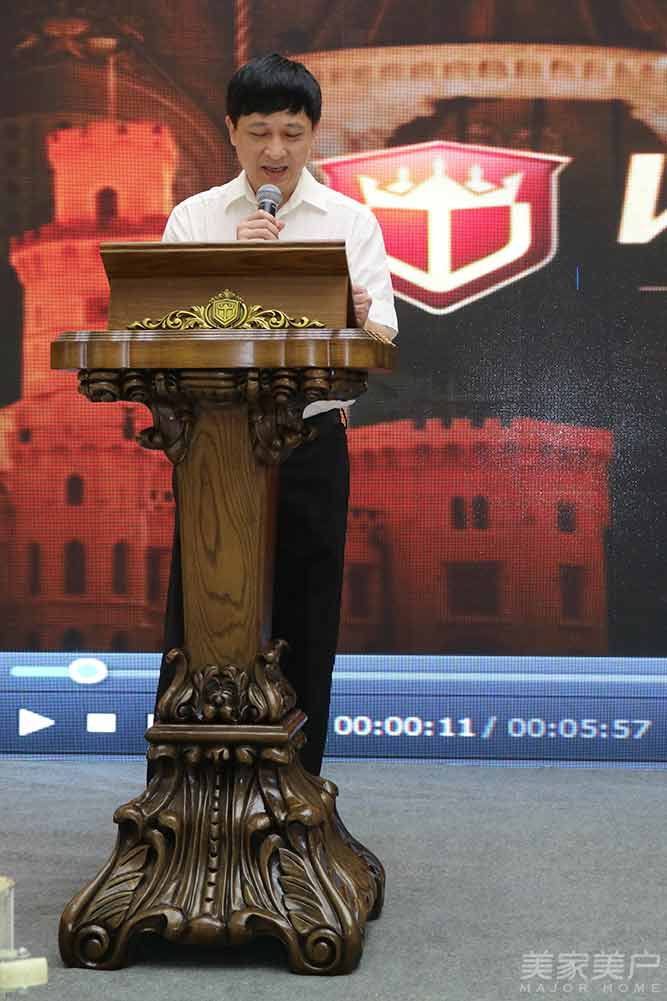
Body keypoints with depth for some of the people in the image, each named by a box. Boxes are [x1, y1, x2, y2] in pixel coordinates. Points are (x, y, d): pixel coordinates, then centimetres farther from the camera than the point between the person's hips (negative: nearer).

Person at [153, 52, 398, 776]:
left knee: (306, 621, 5)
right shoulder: (193, 218, 6)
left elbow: (379, 345, -2)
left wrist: (359, 319, -25)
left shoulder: (351, 221, 6)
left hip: (311, 438, 0)